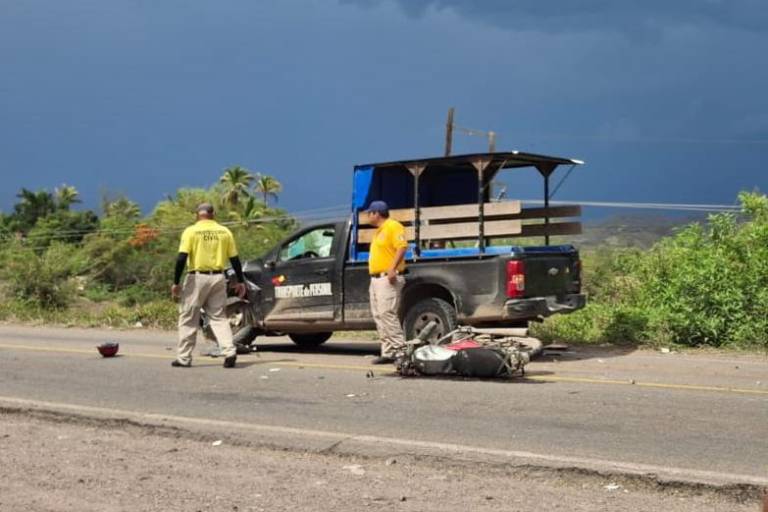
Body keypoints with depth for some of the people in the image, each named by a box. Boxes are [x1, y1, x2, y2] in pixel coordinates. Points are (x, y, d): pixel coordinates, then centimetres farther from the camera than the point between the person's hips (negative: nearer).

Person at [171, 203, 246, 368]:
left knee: (188, 318, 8)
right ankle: (229, 351, -8)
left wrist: (176, 283, -6)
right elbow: (234, 259, 6)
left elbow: (182, 258, -11)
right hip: (218, 278, 3)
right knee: (219, 317, 10)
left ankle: (184, 358, 11)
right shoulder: (224, 232, 6)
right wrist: (240, 281, 14)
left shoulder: (191, 231, -4)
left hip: (197, 277, -3)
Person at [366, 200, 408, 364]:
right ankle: (388, 352, 8)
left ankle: (400, 349, -14)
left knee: (387, 314, -16)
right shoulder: (379, 231, 23)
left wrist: (393, 268, -27)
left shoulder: (393, 226, -7)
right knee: (379, 315, 6)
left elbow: (402, 247, -18)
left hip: (388, 278, -10)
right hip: (377, 278, 10)